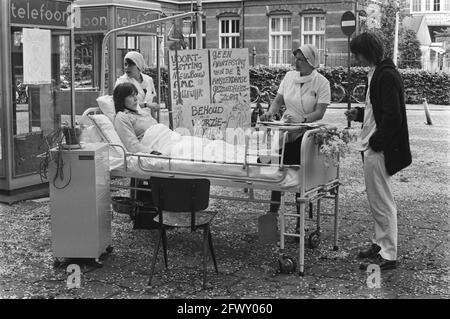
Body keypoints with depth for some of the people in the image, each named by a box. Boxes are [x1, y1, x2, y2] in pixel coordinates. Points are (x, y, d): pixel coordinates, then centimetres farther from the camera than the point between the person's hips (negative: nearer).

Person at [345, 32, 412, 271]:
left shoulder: (386, 76, -18)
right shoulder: (377, 73, 14)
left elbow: (392, 116, -23)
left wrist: (375, 142, -18)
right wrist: (359, 113, 10)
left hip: (380, 150, -10)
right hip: (373, 147, 10)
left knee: (382, 202, -4)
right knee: (376, 200, 18)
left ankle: (388, 255, 4)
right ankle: (380, 244, 30)